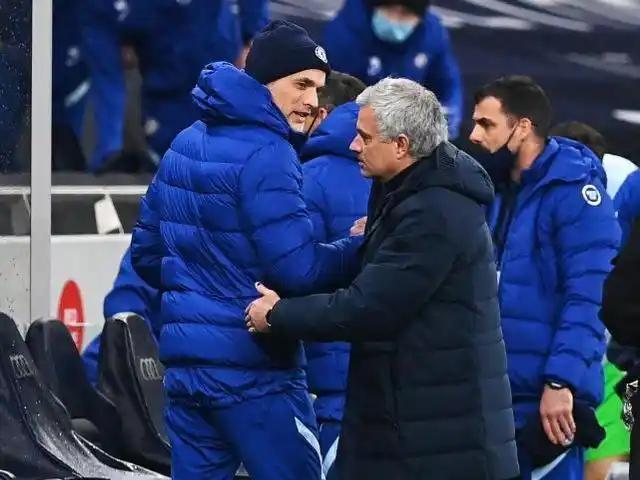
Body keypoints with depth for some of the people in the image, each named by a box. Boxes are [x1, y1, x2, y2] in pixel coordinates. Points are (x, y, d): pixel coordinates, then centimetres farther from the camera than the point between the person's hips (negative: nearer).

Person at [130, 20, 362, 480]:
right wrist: (362, 248, -6)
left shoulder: (185, 144, 12)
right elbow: (299, 269, -20)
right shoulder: (265, 154, -15)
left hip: (184, 358, 8)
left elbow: (146, 252, 18)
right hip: (253, 366, -8)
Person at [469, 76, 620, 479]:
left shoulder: (574, 191, -10)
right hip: (493, 389, 8)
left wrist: (561, 382, -23)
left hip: (547, 394, -8)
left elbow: (586, 299, -16)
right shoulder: (494, 190, 14)